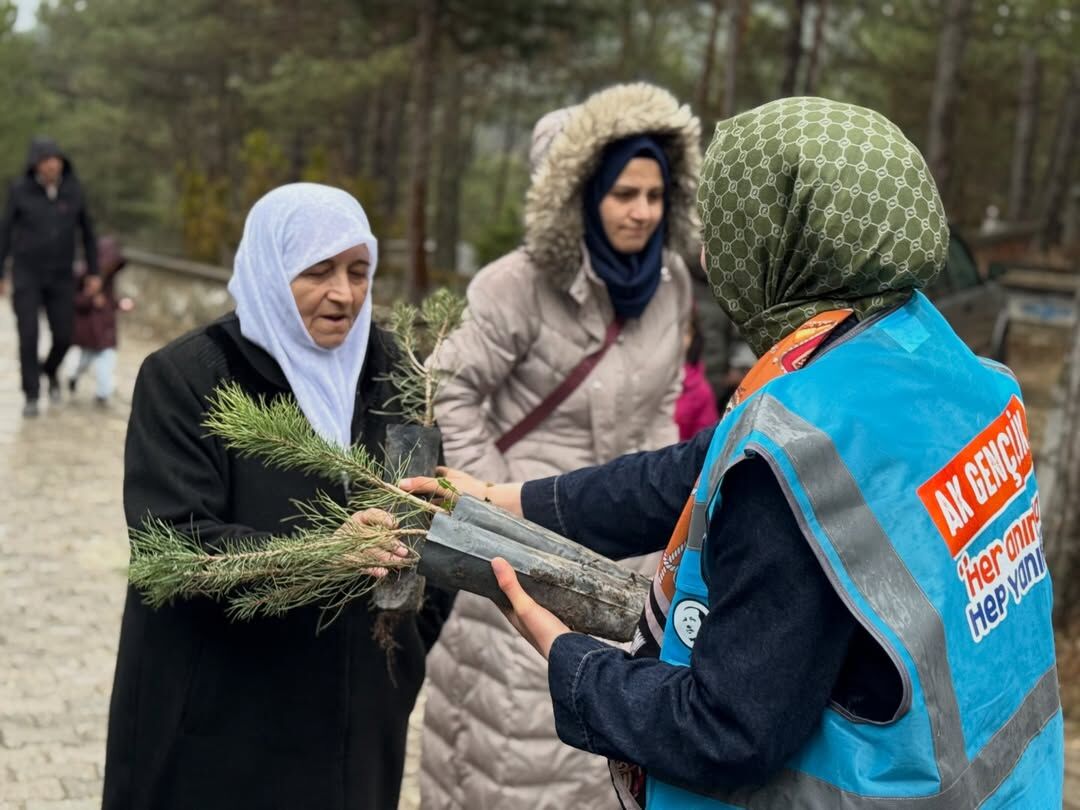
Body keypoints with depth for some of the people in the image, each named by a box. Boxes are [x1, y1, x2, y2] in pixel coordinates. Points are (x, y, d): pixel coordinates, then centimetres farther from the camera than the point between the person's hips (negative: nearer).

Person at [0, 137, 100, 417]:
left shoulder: (73, 190, -6)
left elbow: (87, 230, 6)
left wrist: (94, 272, 4)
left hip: (61, 276, 2)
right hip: (26, 274, -2)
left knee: (63, 336, 3)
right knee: (29, 336, -9)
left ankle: (50, 371, 36)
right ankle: (31, 396, 5)